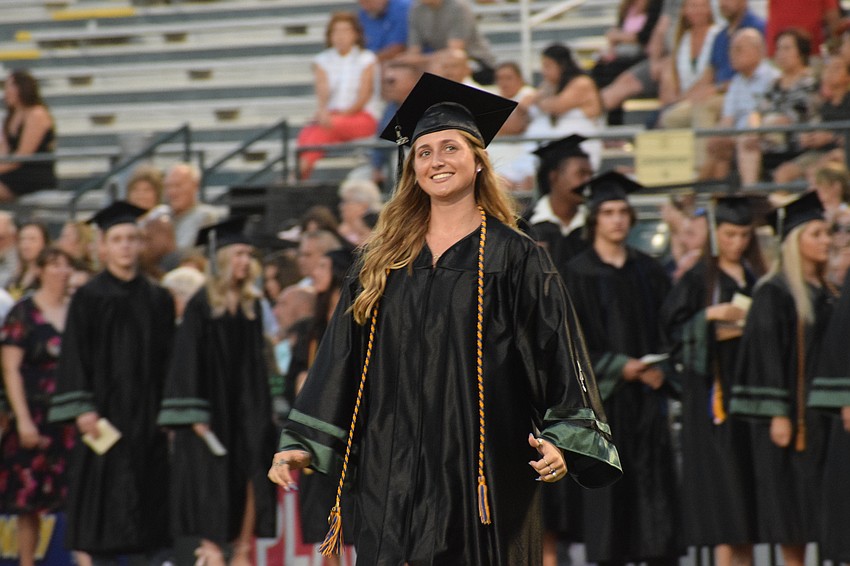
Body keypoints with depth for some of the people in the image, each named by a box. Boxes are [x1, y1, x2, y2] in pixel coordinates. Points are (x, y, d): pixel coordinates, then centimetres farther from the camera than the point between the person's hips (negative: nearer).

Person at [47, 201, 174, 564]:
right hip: (106, 416, -3)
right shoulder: (89, 299, 0)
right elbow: (75, 357, -4)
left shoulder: (159, 300, 10)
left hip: (149, 417, 3)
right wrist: (83, 409, -14)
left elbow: (169, 357, 12)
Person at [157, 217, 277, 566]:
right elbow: (188, 360, -9)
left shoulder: (251, 305, 10)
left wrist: (263, 412, 11)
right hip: (213, 407, -5)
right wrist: (194, 415, -15)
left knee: (250, 479, -1)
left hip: (247, 406, 5)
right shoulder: (201, 305, -6)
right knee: (212, 479, -5)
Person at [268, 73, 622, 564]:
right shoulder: (383, 261, 12)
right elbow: (342, 359, 13)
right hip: (394, 475, 3)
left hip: (481, 473, -3)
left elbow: (557, 356, -4)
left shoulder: (513, 258, 0)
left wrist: (561, 441, -17)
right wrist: (303, 444, 6)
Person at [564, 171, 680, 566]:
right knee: (607, 485, -3)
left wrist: (659, 370, -6)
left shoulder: (647, 271, 12)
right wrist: (620, 367, -13)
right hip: (603, 396, -3)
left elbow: (668, 327, 12)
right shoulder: (578, 274, -1)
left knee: (656, 482, 0)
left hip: (647, 391, 4)